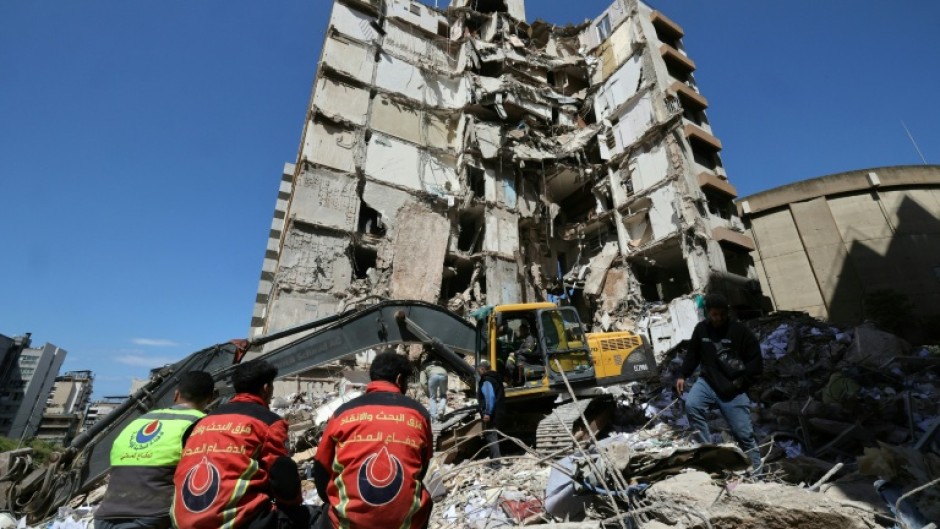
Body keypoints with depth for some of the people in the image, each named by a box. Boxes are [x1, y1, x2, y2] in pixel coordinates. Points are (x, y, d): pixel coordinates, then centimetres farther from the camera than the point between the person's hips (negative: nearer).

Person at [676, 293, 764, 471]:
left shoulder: (740, 332, -7)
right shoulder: (701, 329, 1)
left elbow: (756, 361, -2)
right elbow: (693, 354, 11)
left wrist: (741, 382, -11)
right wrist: (682, 375, 1)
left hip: (733, 389, -2)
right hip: (708, 382, 2)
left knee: (744, 433, 4)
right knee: (691, 405, -24)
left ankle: (756, 469, 23)